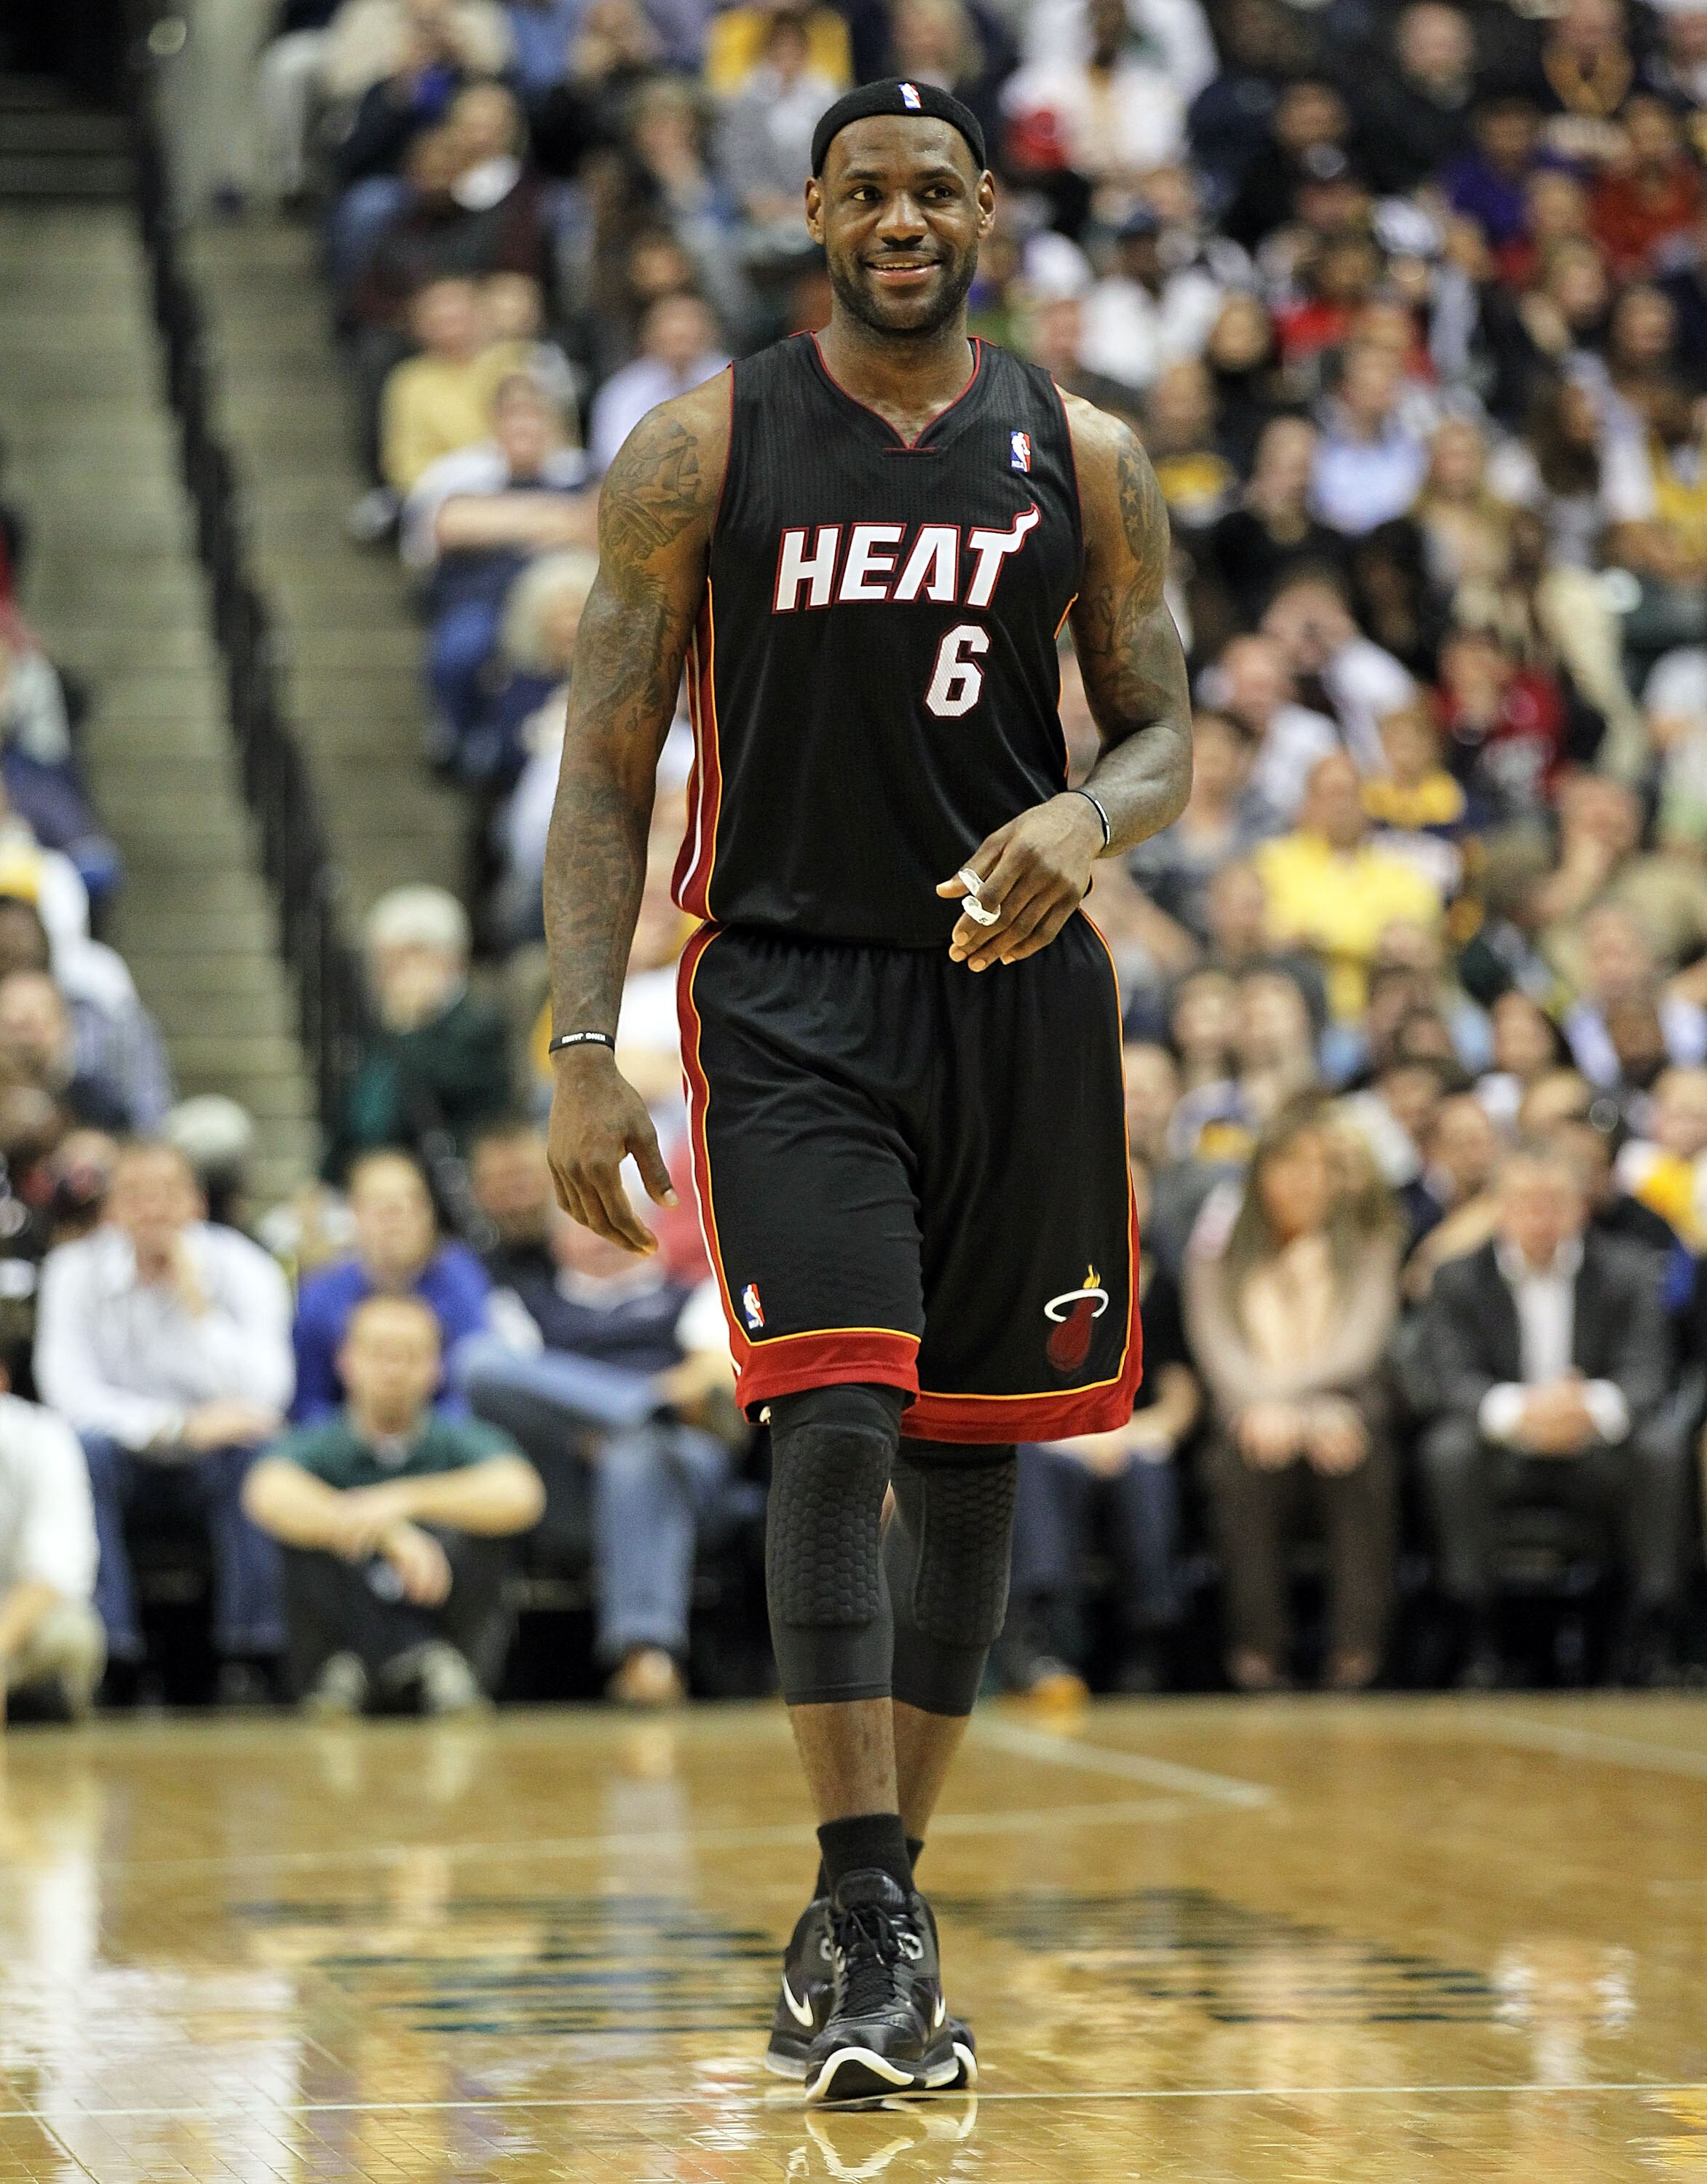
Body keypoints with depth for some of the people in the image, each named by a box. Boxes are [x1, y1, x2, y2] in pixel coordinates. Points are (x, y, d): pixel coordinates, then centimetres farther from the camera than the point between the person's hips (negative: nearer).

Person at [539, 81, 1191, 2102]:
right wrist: (581, 1054, -7)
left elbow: (1162, 733, 10)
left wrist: (1086, 822, -15)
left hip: (1013, 990, 3)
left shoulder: (1082, 461, 5)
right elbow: (606, 764, 1)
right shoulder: (703, 452, -1)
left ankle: (870, 1912, 20)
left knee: (969, 1457, 7)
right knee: (837, 1421, -18)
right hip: (787, 994, -3)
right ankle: (869, 1921, -16)